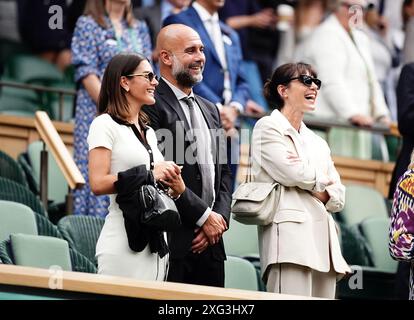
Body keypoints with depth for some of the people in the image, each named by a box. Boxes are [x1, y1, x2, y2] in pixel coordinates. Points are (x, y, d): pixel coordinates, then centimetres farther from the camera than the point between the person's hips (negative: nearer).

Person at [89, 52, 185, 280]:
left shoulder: (148, 131, 20)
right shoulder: (106, 125, -4)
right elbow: (98, 184, -14)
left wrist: (176, 188, 1)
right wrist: (149, 175, -15)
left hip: (156, 241, 7)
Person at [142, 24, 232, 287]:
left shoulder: (209, 110, 21)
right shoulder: (152, 106, -6)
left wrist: (220, 219, 3)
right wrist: (204, 216, -10)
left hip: (210, 243, 7)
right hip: (174, 241, -7)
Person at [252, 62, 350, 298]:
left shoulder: (318, 143, 26)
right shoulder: (268, 127, 5)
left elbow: (338, 199, 19)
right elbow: (293, 173, -9)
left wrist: (316, 188, -2)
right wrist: (323, 181, 9)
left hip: (322, 240, 7)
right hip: (290, 236, -7)